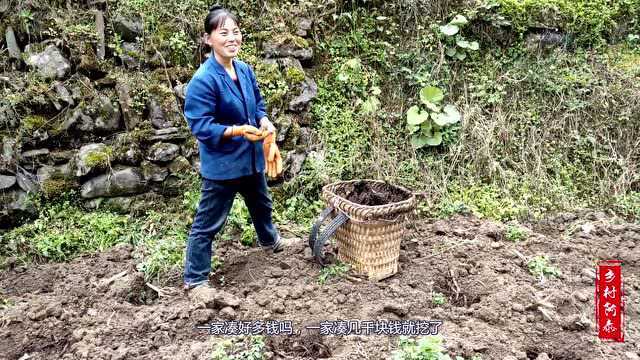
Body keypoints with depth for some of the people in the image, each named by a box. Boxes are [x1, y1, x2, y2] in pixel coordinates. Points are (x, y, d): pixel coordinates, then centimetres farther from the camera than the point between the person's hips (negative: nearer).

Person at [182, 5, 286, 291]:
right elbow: (201, 126, -23)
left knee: (261, 204, 30)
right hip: (221, 164, -8)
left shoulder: (245, 70, 0)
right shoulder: (203, 80, -23)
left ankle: (270, 241, 58)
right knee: (207, 224, 4)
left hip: (251, 158, 8)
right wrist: (237, 131, -34)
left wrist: (265, 124, -8)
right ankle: (194, 279, 20)